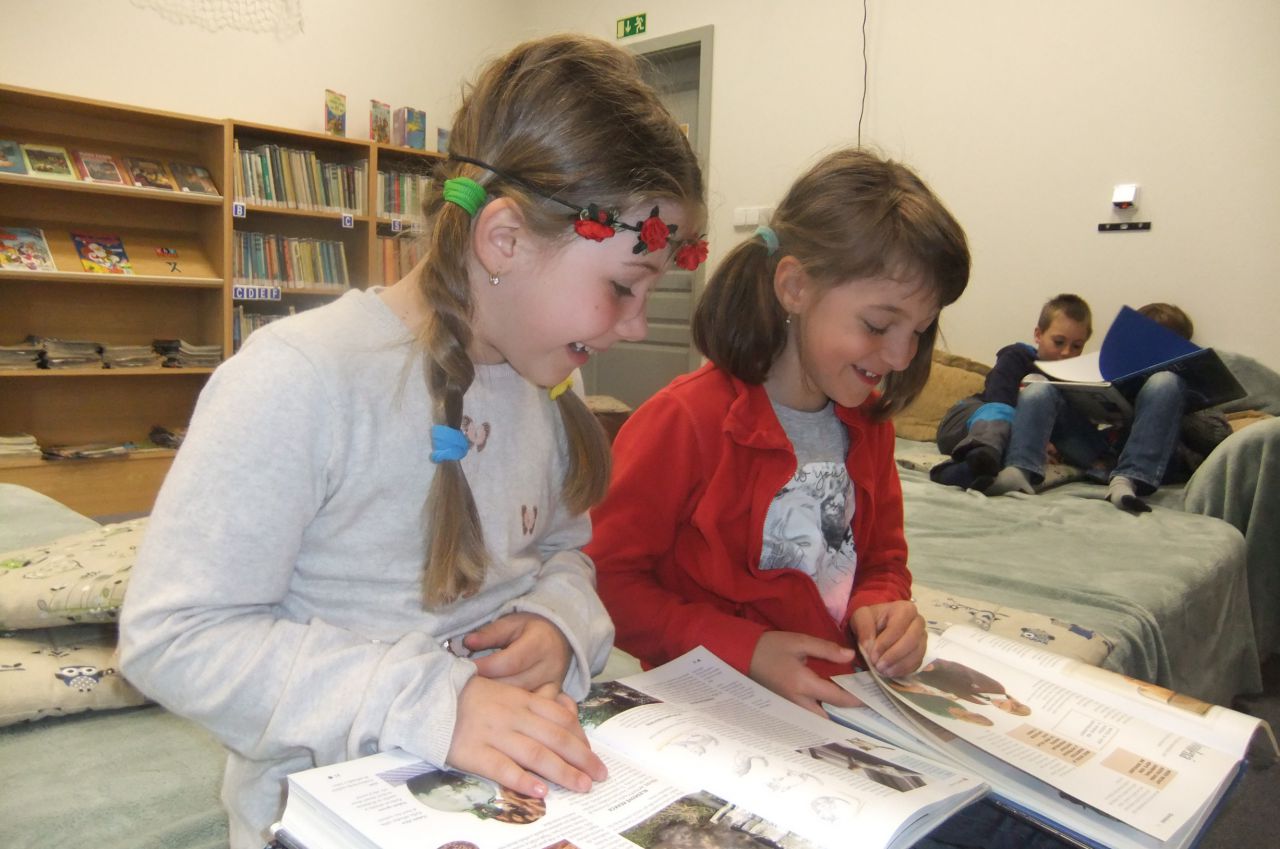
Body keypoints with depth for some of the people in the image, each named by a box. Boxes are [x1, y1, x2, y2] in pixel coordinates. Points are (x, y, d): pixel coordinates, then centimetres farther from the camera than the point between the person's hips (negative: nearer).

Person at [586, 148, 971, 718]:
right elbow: (607, 575, -14)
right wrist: (744, 650, -21)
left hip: (840, 700, 5)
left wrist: (879, 609, -5)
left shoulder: (868, 426, 6)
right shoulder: (687, 420, -17)